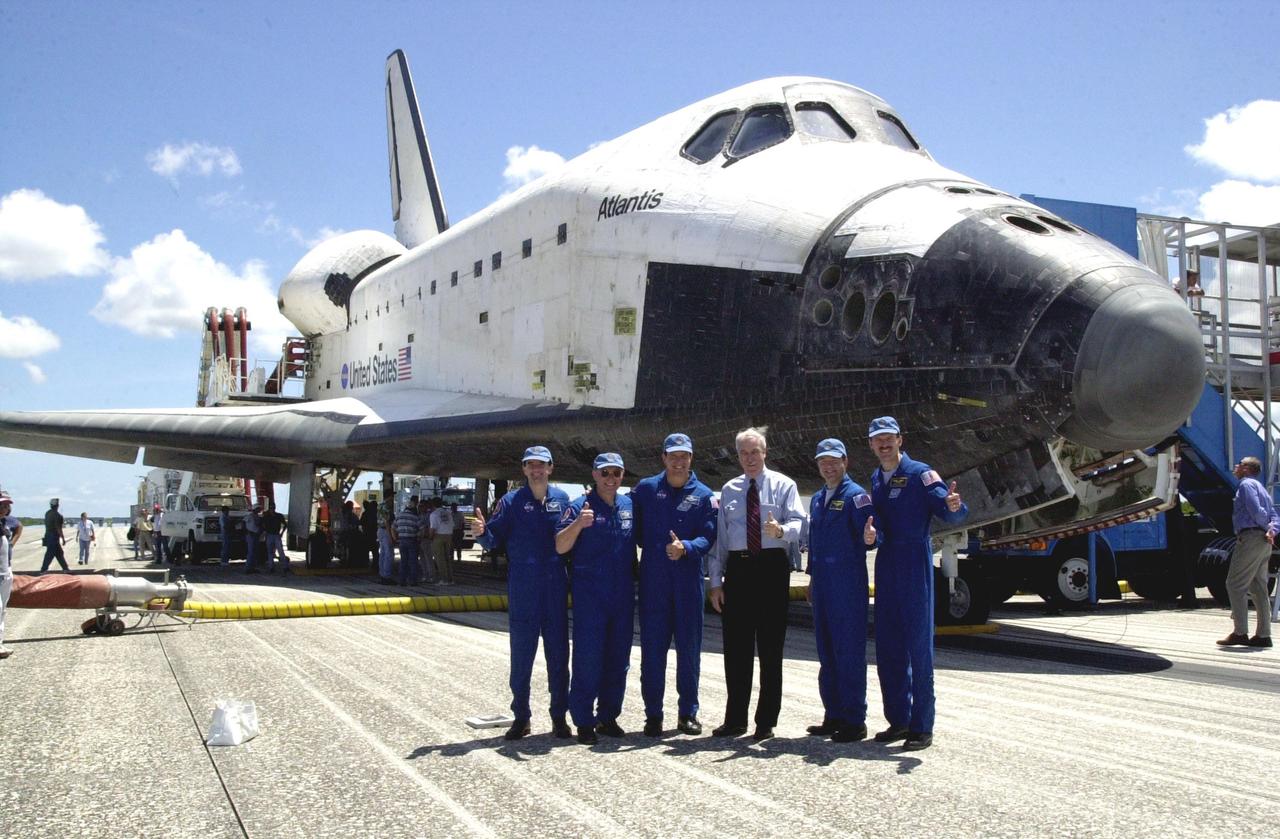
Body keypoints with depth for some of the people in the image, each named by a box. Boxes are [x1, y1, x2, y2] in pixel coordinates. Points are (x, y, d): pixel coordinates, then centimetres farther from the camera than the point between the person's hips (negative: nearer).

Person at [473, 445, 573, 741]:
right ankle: (521, 717, 15)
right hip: (522, 588, -2)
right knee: (521, 653, 4)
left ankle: (559, 716, 17)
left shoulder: (562, 499, 6)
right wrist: (482, 532, -26)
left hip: (556, 586, 2)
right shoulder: (511, 501, -1)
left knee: (558, 652, 7)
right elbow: (495, 539, -6)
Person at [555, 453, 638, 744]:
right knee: (588, 657, -4)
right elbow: (560, 547, -14)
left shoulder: (630, 506, 10)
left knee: (618, 658, 10)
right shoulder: (579, 507, -5)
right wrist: (578, 524, -29)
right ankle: (584, 721, 5)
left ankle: (608, 716, 22)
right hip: (589, 594, -5)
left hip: (624, 594, 5)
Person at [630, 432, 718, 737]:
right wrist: (649, 546, -2)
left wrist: (686, 548, -21)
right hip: (653, 580, 0)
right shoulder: (645, 489, 4)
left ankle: (687, 712, 17)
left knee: (689, 648, 7)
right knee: (652, 647, 2)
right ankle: (653, 714, 10)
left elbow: (708, 536, -6)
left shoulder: (704, 495, 2)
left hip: (688, 581, 0)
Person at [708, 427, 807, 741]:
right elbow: (720, 537, 12)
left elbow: (798, 522, -7)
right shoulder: (729, 490, 15)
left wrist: (780, 529, -31)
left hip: (772, 566, -3)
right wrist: (716, 581, 6)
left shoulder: (783, 485, 5)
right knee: (736, 647, 6)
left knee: (770, 647, 2)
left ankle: (766, 722, 10)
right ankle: (735, 719, 15)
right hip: (737, 568, 3)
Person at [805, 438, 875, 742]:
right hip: (823, 586, 8)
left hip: (849, 586, -8)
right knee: (827, 652, 12)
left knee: (850, 651, -4)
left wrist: (870, 537, -38)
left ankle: (855, 720, 2)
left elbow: (866, 532, -16)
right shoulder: (817, 500, 18)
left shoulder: (855, 496, -6)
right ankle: (834, 715, 22)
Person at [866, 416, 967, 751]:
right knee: (887, 648, 11)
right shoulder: (876, 478, 14)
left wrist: (953, 506, -40)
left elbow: (952, 513, -17)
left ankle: (922, 727, 3)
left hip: (914, 563, -7)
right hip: (886, 565, 7)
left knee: (919, 647, -3)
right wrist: (872, 531, -7)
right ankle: (898, 720, 22)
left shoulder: (919, 473, -8)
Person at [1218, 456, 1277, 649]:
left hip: (1250, 537, -9)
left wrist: (1267, 529, -3)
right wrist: (1272, 531, -3)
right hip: (1263, 542, 9)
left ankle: (1240, 633, -8)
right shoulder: (1260, 487, 24)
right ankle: (1263, 635, 11)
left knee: (1235, 584, -6)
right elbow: (1273, 515, 14)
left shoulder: (1246, 484, -5)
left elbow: (1256, 511, -18)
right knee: (1258, 588, 10)